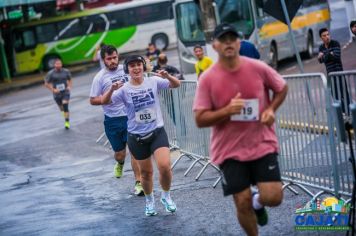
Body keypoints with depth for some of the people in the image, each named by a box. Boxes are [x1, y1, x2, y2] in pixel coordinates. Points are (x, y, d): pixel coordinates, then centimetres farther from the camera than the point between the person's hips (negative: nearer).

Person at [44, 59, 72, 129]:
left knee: (65, 105, -20)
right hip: (57, 94, 1)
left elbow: (70, 80, 15)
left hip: (65, 92, -1)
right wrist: (53, 90, -12)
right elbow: (46, 84, 0)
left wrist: (69, 87, -3)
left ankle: (67, 122, -16)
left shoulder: (66, 72, -2)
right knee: (61, 108, 11)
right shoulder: (51, 73, -8)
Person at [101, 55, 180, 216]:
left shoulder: (153, 81, -4)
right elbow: (104, 101, -14)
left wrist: (167, 76, -27)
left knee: (164, 166, -17)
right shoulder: (124, 89, -7)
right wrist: (112, 90, -34)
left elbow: (176, 85, -6)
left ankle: (166, 196, 10)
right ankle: (149, 201, 37)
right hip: (137, 136, 0)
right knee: (146, 172, 12)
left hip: (157, 132, 0)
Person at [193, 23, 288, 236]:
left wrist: (271, 109, -5)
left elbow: (282, 88, 12)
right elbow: (200, 119, -9)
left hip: (262, 144, 1)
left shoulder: (258, 68, -6)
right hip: (230, 150, -1)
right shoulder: (208, 79, -9)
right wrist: (227, 110, -24)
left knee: (273, 197, -9)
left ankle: (258, 202, 29)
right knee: (242, 203, -1)